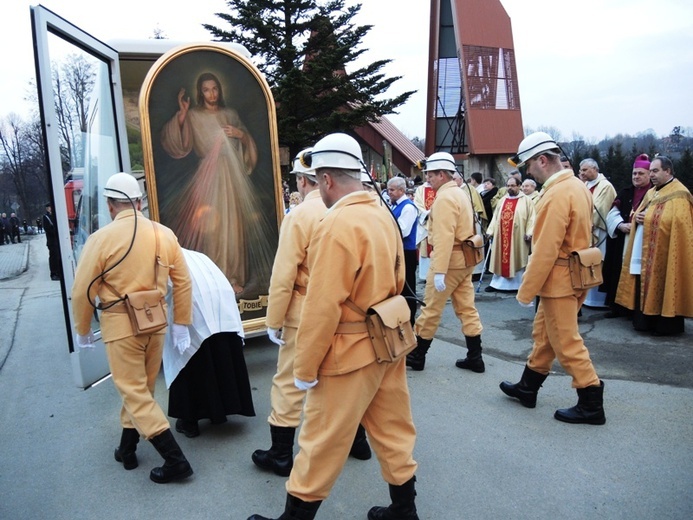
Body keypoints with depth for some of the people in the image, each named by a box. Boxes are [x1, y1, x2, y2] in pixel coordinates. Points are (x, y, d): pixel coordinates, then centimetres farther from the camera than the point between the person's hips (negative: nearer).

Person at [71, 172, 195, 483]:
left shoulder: (101, 239, -11)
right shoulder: (164, 234, -1)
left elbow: (83, 291, -7)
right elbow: (183, 281, 0)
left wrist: (83, 331, 8)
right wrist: (181, 324, 9)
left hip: (121, 326, -4)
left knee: (134, 392, 4)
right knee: (141, 387, 20)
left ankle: (175, 460, 3)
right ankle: (127, 450, 36)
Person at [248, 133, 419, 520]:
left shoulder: (337, 225, -22)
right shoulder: (383, 214, 3)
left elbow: (323, 307, -23)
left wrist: (305, 367, -13)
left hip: (350, 353, -8)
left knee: (322, 440, 8)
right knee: (393, 430, 20)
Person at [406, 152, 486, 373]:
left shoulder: (444, 198, -17)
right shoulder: (460, 194, 14)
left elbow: (444, 238, -25)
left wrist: (439, 271, -27)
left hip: (450, 260, -9)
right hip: (464, 259, 10)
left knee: (431, 309, 2)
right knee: (467, 308, 11)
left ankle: (417, 355, 13)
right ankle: (475, 357, 16)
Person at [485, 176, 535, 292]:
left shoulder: (526, 200, -2)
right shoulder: (502, 200, 14)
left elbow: (531, 218, -7)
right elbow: (495, 217, 14)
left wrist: (529, 233, -17)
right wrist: (490, 231, 5)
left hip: (518, 236, -4)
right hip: (501, 236, 5)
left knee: (517, 259, 2)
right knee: (501, 258, 9)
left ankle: (518, 284, 11)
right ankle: (497, 283, 15)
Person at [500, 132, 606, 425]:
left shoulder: (557, 195, -22)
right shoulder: (576, 186, 8)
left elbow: (545, 250, -23)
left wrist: (526, 291, -16)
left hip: (559, 280, -10)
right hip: (573, 276, 10)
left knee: (566, 343, 2)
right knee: (543, 334, 19)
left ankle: (591, 404, 14)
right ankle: (527, 388, 33)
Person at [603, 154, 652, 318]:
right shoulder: (624, 193, 15)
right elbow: (612, 213, 7)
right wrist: (621, 225, -12)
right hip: (622, 242, 5)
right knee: (620, 273, 6)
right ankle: (618, 306, 14)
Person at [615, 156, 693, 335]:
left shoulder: (678, 195, -10)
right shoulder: (651, 193, 16)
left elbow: (677, 224, -19)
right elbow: (638, 214, 21)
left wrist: (648, 219, -17)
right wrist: (637, 218, -2)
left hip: (663, 253, -8)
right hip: (645, 251, 8)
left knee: (662, 287, -2)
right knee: (645, 287, 10)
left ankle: (667, 324, 9)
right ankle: (646, 321, 19)